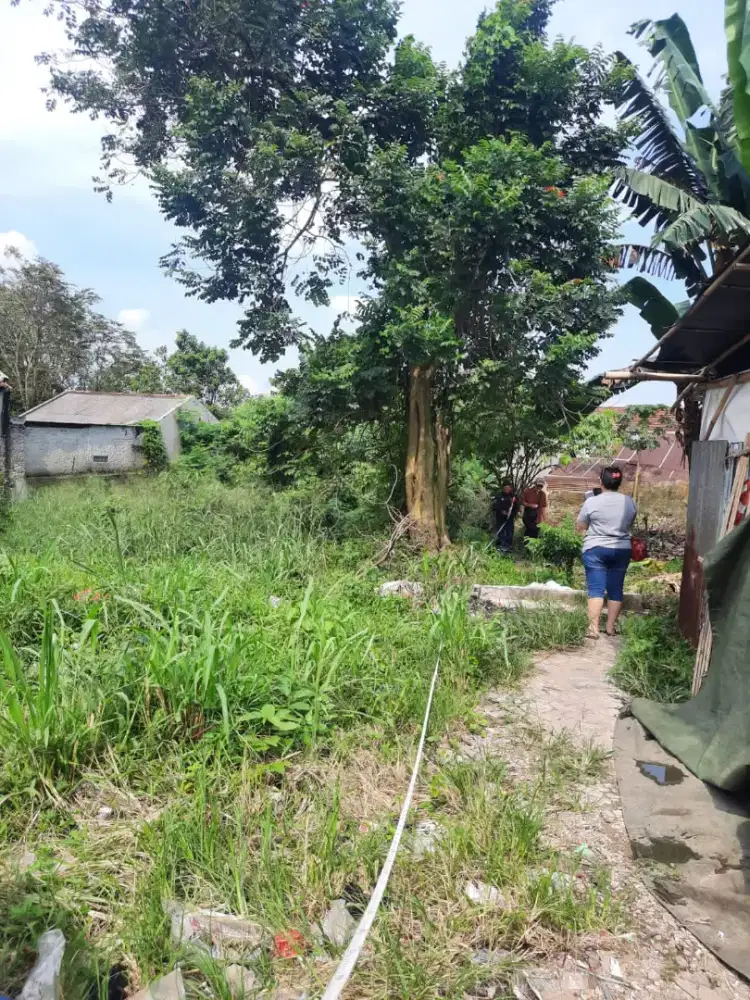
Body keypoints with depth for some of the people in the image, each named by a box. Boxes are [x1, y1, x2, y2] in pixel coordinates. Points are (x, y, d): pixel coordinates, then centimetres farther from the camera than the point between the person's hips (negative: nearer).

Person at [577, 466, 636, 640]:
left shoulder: (592, 502, -10)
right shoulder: (629, 502, 2)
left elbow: (581, 526, 1)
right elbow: (629, 526, 15)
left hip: (596, 549, -3)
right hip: (622, 550, 4)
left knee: (596, 589, -3)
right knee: (616, 589, 10)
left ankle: (593, 628, -7)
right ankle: (610, 627, 16)